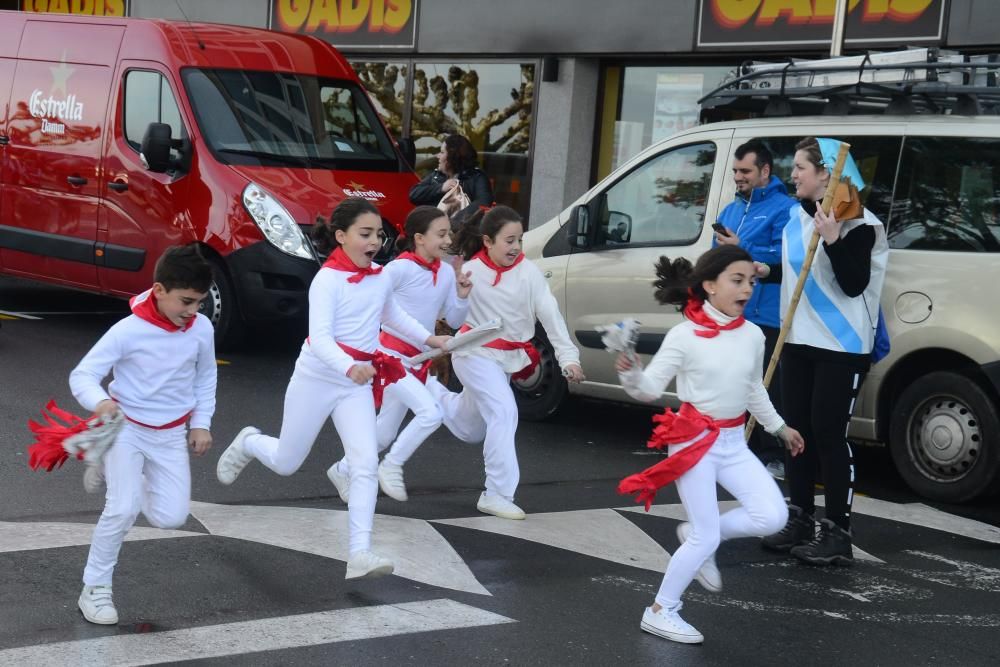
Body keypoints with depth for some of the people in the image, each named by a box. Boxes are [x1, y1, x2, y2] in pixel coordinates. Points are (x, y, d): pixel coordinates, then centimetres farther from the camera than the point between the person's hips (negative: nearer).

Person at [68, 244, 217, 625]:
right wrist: (101, 401, -40)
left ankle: (115, 473, 25)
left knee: (171, 517, -1)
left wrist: (201, 423, 5)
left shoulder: (202, 329, -9)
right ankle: (95, 589, 1)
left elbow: (206, 377, 10)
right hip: (127, 428, -4)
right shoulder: (128, 331, -22)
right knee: (123, 509, -19)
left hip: (171, 436, 4)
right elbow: (82, 375, -20)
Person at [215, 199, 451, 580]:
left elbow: (392, 315, 25)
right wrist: (349, 368, -46)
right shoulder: (327, 280, -18)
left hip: (357, 386, 4)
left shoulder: (381, 278, 2)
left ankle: (359, 553, -14)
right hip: (316, 378, -4)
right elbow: (320, 337, -29)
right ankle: (248, 443, 49)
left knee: (366, 465, -13)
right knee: (286, 463, 13)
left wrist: (430, 340, 27)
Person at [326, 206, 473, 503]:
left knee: (384, 434, 13)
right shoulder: (401, 268, -17)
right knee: (431, 413, -22)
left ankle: (343, 470, 34)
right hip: (391, 355, -7)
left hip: (418, 361, 7)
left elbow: (455, 321, 8)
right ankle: (392, 466, -3)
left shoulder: (446, 273, 2)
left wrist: (462, 296, -10)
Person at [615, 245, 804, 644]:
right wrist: (629, 373, -34)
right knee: (706, 538, -5)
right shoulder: (684, 335, -14)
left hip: (733, 441, 6)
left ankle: (697, 535, 18)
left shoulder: (753, 335, 3)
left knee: (772, 516, -6)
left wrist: (779, 427, 26)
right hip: (693, 440, -6)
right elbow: (651, 388, -13)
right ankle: (660, 612, 12)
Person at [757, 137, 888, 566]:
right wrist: (767, 271, 7)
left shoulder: (857, 223, -14)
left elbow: (853, 285, -22)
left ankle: (838, 535, 1)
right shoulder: (797, 215, 9)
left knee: (829, 434, -7)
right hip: (798, 341, 8)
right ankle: (799, 520, 23)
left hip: (842, 347, -8)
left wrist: (833, 239, -30)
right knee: (797, 429, 12)